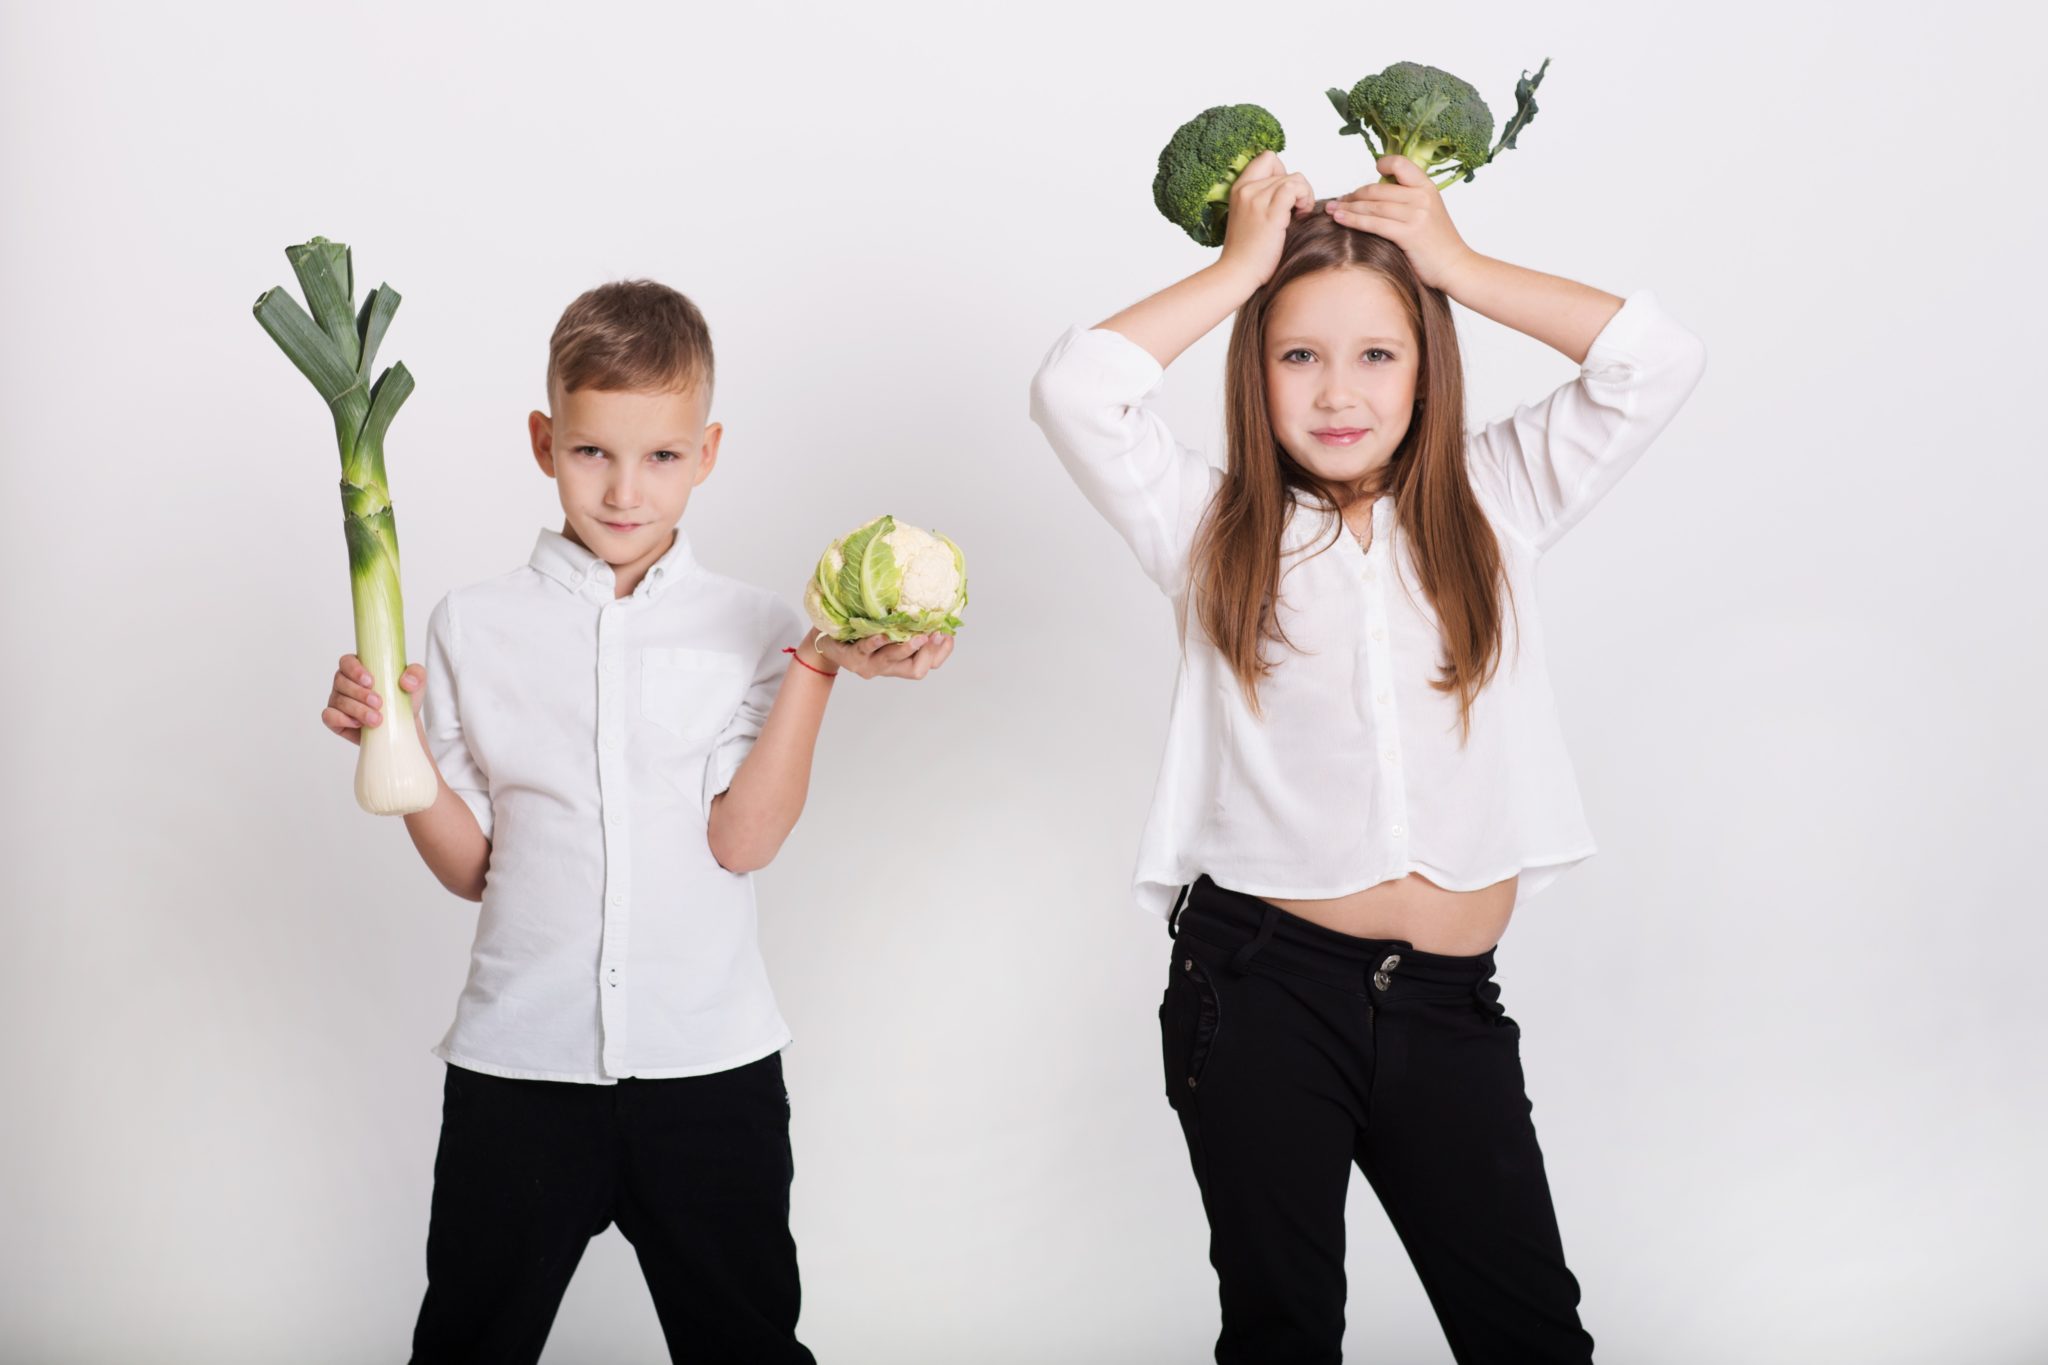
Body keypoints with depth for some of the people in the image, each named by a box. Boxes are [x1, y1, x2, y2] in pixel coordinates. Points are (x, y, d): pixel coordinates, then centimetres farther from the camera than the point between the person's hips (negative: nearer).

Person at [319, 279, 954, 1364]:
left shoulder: (752, 628, 1)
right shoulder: (472, 628, 2)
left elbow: (740, 839, -11)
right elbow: (470, 866, 3)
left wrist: (819, 668, -16)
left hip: (710, 1063, 0)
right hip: (518, 1060, 1)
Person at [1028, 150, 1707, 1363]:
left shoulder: (1490, 504, 7)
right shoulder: (1215, 531, 3)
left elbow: (1659, 360, -2)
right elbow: (1075, 390, -12)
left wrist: (1456, 264, -1)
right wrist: (1244, 265, -3)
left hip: (1449, 1000, 2)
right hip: (1260, 986, -1)